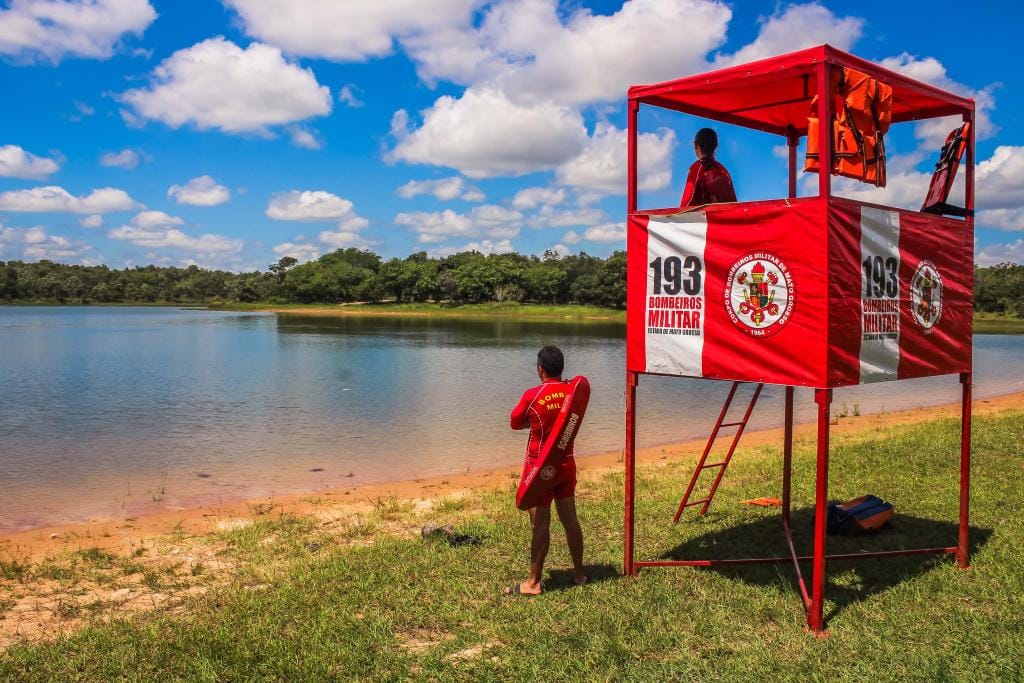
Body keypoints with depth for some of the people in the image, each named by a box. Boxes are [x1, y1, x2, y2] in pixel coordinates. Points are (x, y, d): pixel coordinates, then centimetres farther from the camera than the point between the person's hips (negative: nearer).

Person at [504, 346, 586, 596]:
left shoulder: (532, 395, -17)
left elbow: (515, 423, -3)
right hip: (566, 465, 5)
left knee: (540, 524, -1)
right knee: (570, 519, 15)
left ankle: (533, 583, 7)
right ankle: (579, 573, 27)